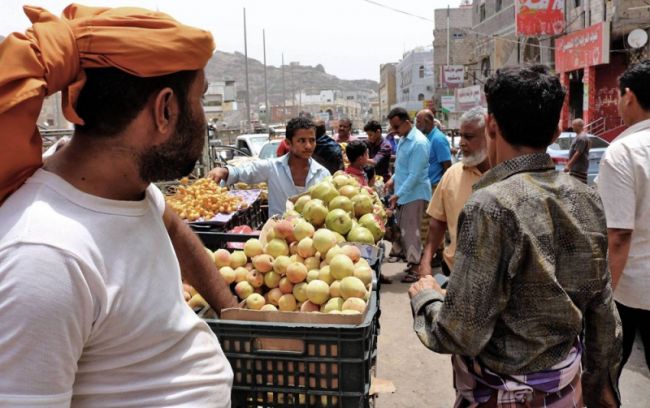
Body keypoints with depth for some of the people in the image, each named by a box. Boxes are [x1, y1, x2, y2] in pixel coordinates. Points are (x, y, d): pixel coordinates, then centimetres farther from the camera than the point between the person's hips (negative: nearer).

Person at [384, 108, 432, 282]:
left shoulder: (418, 143, -19)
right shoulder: (403, 139, 9)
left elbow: (414, 175, -21)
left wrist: (397, 195, -22)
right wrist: (394, 179, 9)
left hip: (414, 194, -8)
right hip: (402, 193, 9)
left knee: (410, 231, -3)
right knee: (402, 229, 13)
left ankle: (415, 266, 7)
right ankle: (410, 259, 25)